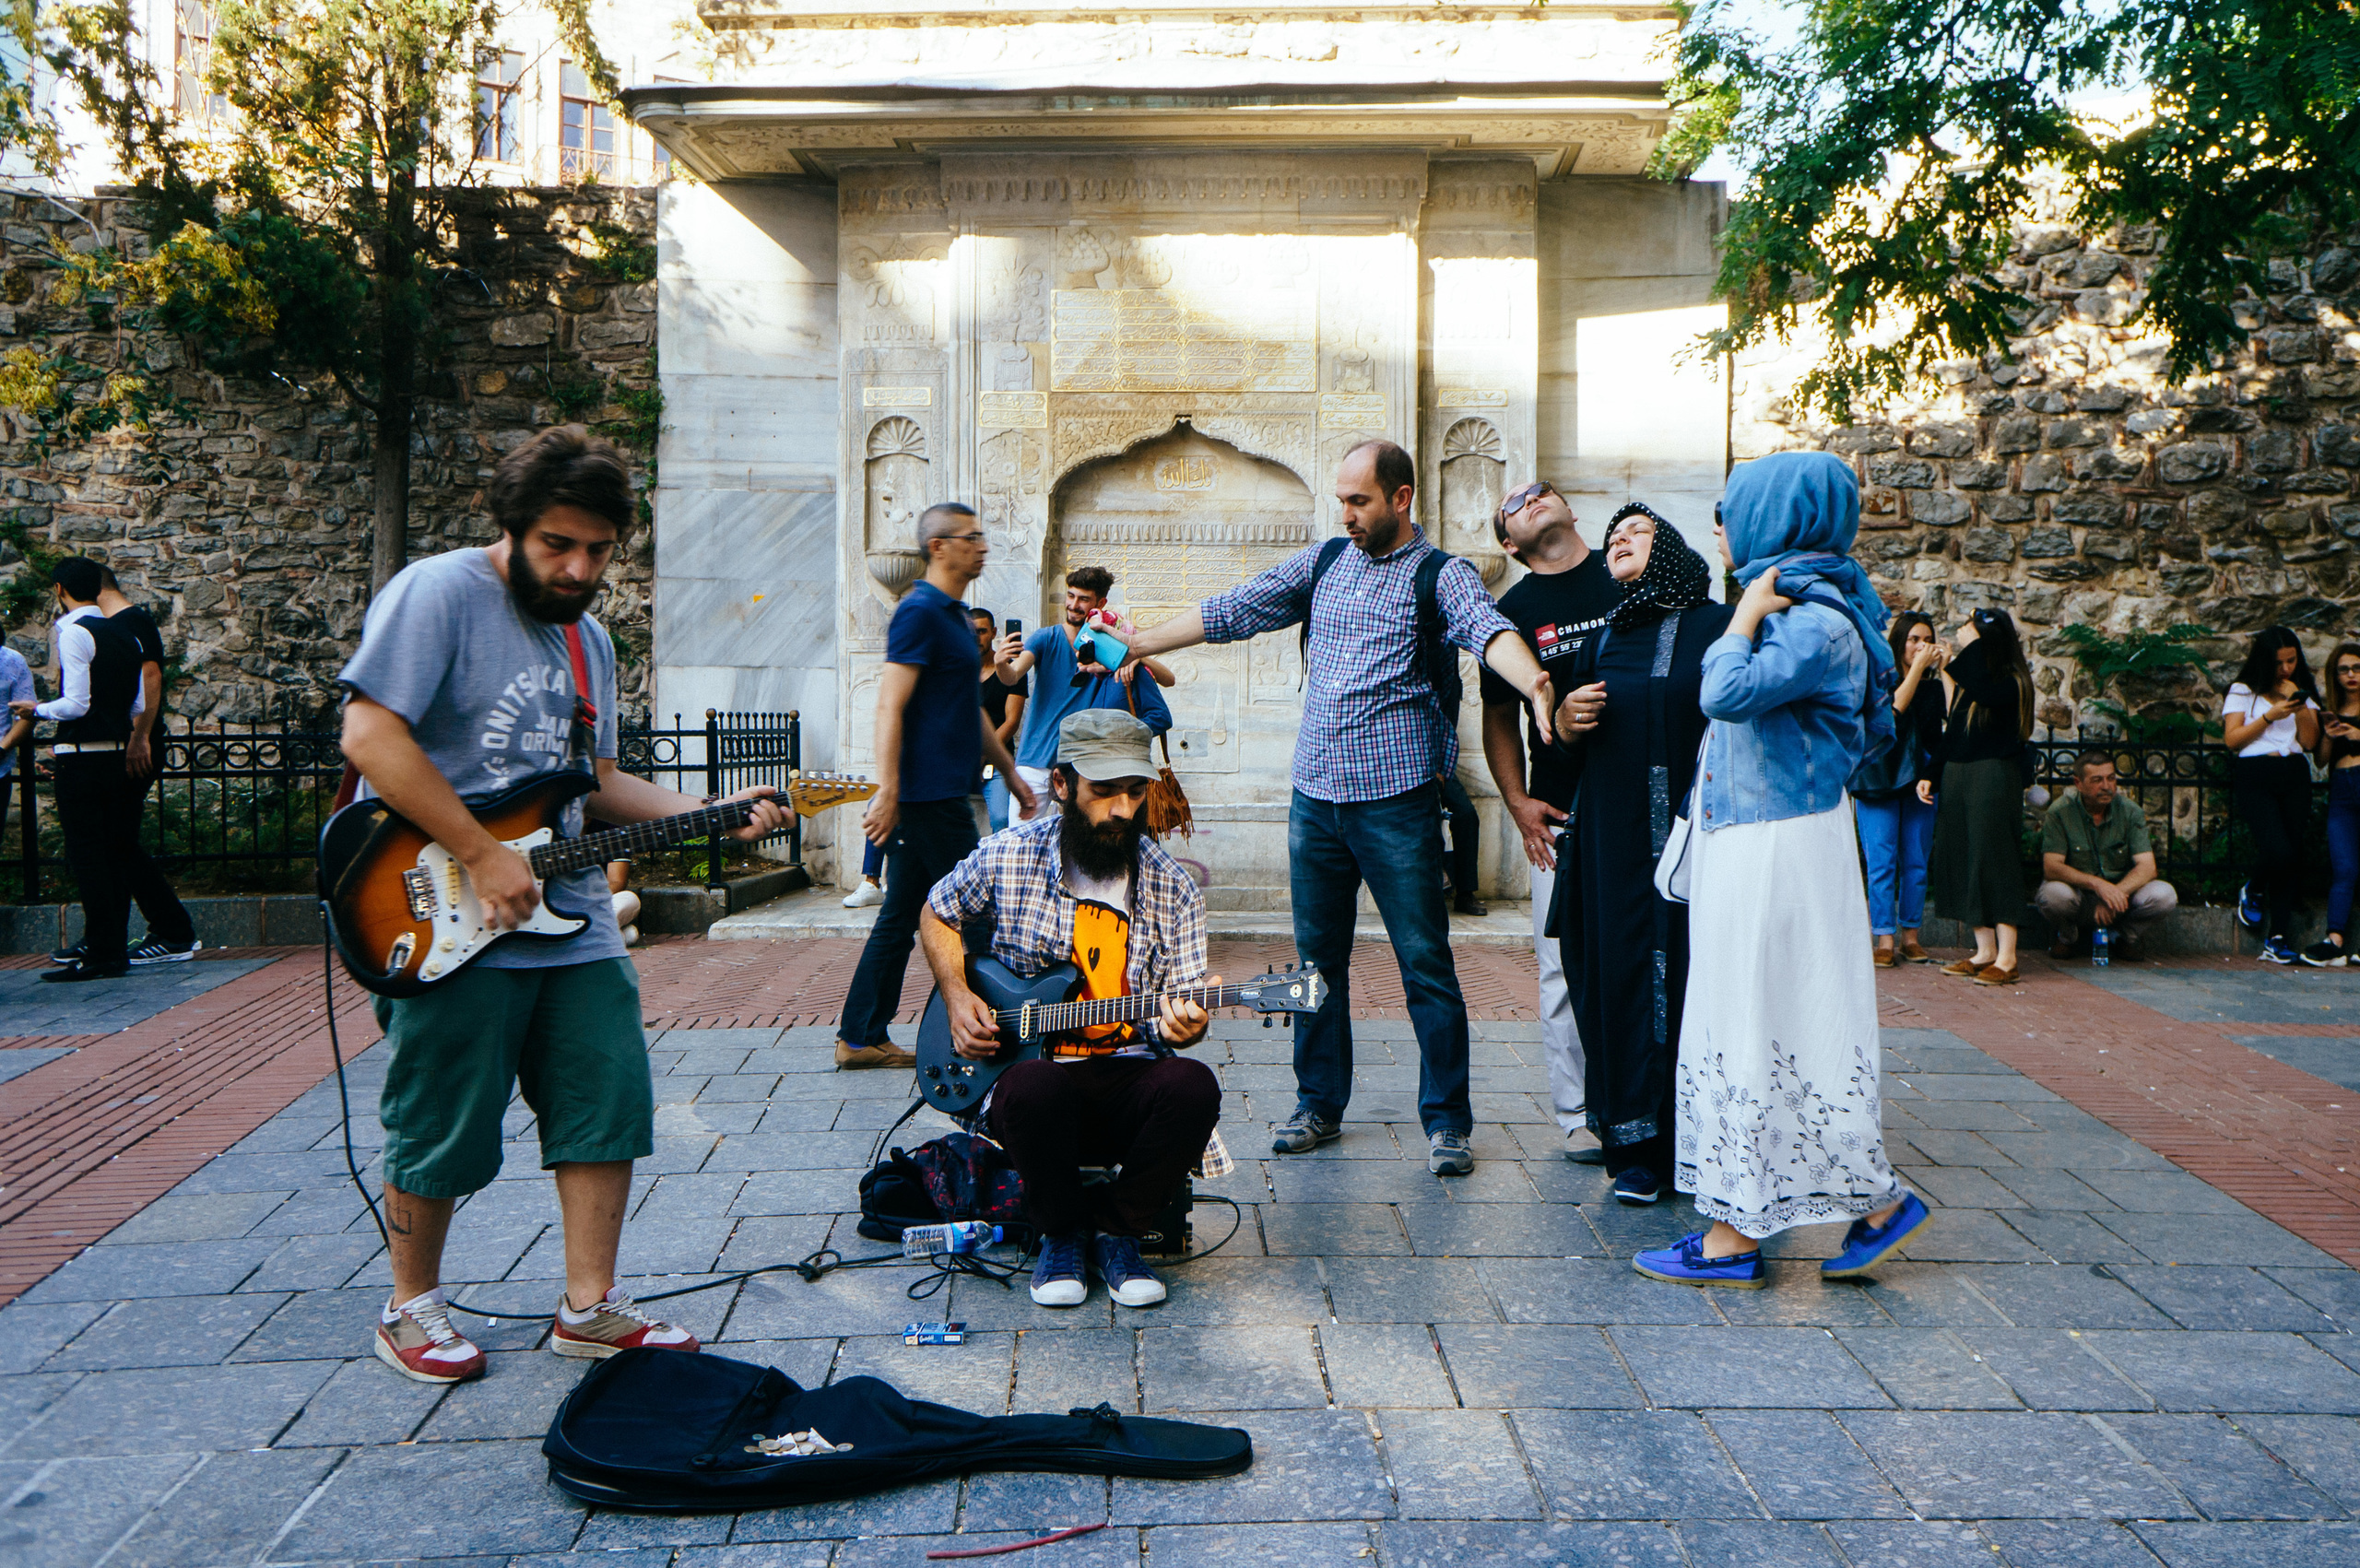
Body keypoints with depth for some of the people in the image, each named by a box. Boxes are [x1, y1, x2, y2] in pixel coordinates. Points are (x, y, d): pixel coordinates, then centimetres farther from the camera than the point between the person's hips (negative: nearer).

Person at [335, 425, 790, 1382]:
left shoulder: (590, 639, 17)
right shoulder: (439, 593, -9)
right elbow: (371, 736, -18)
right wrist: (482, 856, -20)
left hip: (572, 918, 7)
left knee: (607, 1105, 7)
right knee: (442, 1130, 5)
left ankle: (590, 1306, 20)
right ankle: (412, 1310, 26)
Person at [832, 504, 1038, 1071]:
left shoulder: (955, 616, 19)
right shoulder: (920, 611, -12)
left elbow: (970, 711, 27)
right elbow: (889, 707, -20)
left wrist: (1010, 771, 29)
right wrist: (888, 792, -26)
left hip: (939, 791, 10)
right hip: (930, 793, -10)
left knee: (900, 918, 11)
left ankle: (860, 1039, 17)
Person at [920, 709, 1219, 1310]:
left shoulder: (1172, 887, 1)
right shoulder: (1006, 858, -2)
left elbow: (1179, 1009, 3)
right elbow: (938, 913, 18)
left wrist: (1183, 1025, -22)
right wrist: (957, 997, 3)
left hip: (1131, 1081, 1)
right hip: (1035, 1067, -1)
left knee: (1193, 1086, -32)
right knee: (1032, 1089, -37)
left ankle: (1116, 1230, -4)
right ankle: (1062, 1232, -6)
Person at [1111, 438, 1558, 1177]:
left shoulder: (1441, 575, -2)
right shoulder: (1323, 562, 14)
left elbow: (1489, 631, -21)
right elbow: (1232, 611, 15)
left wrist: (1536, 684, -42)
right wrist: (1139, 643, 12)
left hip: (1396, 800, -5)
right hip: (1315, 796, 5)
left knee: (1425, 963, -1)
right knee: (1318, 957, 12)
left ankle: (1446, 1121, 11)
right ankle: (1319, 1105, 25)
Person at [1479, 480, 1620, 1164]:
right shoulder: (1513, 610, 7)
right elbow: (1499, 719, 12)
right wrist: (1518, 802, -1)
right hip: (1562, 813, 0)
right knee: (1566, 969, -1)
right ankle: (1578, 1114, 10)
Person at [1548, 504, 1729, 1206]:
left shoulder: (1719, 626, 3)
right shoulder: (1602, 637, 15)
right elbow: (1563, 730, 21)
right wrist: (1568, 720, -2)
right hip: (1615, 839, 3)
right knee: (1624, 976, 1)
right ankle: (1638, 1147, 9)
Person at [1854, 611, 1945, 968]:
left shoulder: (1934, 685, 11)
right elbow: (1894, 708, -17)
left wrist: (1941, 668, -11)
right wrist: (1917, 667, -15)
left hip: (1918, 778, 4)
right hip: (1879, 778, -3)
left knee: (1916, 863, 5)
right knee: (1882, 862, -5)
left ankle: (1910, 938, 13)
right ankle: (1885, 941, -1)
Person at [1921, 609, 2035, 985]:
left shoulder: (2012, 682, -7)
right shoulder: (1965, 682, 15)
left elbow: (1982, 692, -29)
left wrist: (1970, 647, -18)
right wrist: (1930, 775, 9)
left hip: (1994, 781, -8)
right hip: (1957, 778, 8)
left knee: (1994, 862, -7)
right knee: (1963, 863, 8)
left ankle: (2006, 958, -2)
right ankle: (1984, 951, 16)